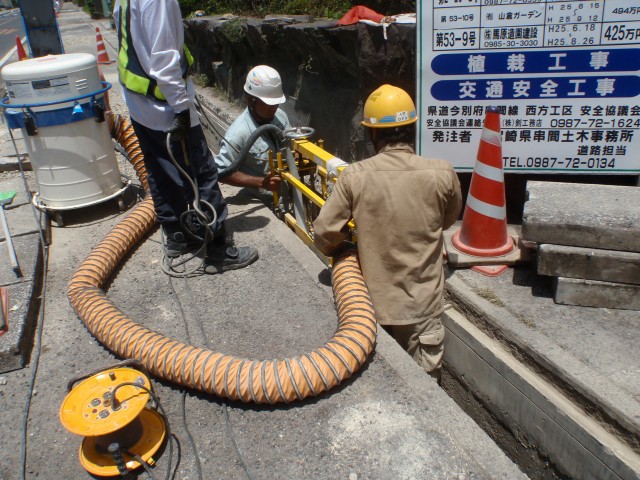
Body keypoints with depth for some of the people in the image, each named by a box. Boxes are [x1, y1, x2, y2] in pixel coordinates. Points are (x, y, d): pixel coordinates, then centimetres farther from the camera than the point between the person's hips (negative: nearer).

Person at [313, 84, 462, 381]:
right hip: (422, 306, 0)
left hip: (374, 304, 1)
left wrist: (341, 249, 8)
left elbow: (325, 234, -13)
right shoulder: (442, 174, -13)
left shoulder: (354, 176, -15)